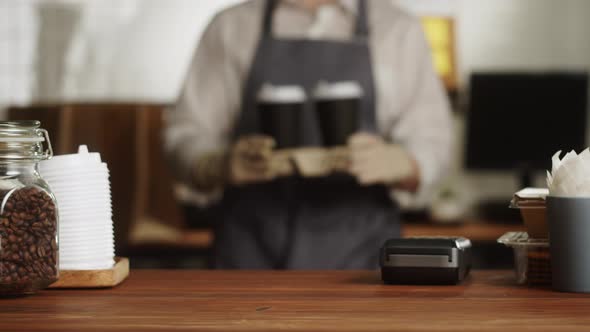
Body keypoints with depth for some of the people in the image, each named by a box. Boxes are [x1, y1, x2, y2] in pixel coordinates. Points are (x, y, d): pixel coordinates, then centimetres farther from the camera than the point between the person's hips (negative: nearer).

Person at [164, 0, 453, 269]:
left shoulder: (399, 31, 8)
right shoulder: (232, 27, 9)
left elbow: (431, 146, 5)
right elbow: (187, 133, 7)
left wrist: (393, 162, -19)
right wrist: (224, 165, -17)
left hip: (357, 247, 0)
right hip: (253, 250, 0)